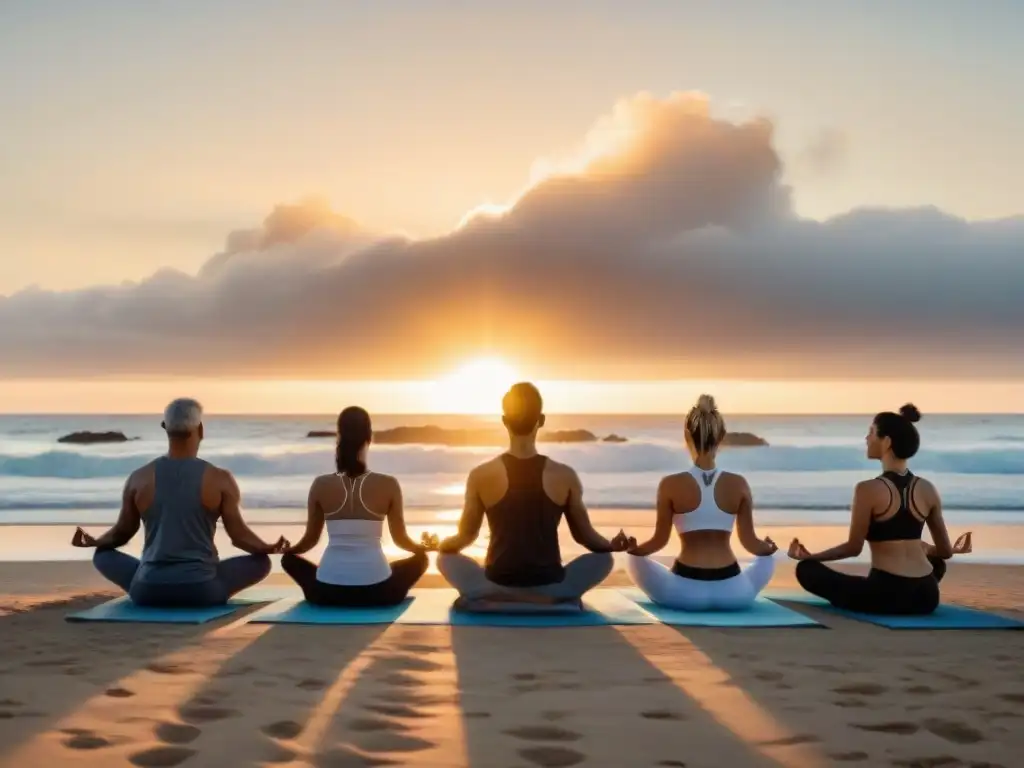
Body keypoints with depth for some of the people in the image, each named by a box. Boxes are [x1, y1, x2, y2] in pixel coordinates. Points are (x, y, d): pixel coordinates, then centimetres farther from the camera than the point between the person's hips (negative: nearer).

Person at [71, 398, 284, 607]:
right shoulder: (220, 479, -5)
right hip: (202, 590, -1)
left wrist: (94, 542, 27)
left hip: (148, 590, 2)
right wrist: (268, 548, 9)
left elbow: (122, 533, 12)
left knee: (103, 555, 27)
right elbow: (239, 535, -3)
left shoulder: (138, 478, 2)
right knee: (261, 562, 18)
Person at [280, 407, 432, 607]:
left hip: (328, 592, 1)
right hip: (377, 592, 0)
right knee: (420, 558, 28)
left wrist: (285, 548, 31)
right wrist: (424, 546, 28)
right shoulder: (388, 485, -6)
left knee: (290, 559, 30)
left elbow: (310, 540, 8)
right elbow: (401, 539, 5)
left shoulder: (321, 485, -3)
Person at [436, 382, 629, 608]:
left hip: (497, 585, 0)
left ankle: (490, 599, 1)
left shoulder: (481, 475, -7)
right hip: (549, 587, 0)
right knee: (604, 557, 24)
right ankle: (564, 599, 1)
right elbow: (584, 536, 3)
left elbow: (466, 536, 5)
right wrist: (612, 545, 22)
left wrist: (439, 545, 25)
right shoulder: (565, 476, -7)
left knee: (445, 558, 25)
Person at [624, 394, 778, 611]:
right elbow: (749, 542, 4)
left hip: (685, 591, -2)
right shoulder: (738, 484, -3)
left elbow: (660, 541, -1)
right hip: (731, 593, 2)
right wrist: (768, 547, 26)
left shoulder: (670, 485, -7)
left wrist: (631, 548, 19)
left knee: (633, 559, 26)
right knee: (768, 558, 33)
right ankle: (721, 596, 24)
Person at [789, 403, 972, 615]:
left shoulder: (868, 489, -9)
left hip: (886, 595, -5)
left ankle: (868, 604, 13)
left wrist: (810, 556, 11)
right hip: (926, 596, 5)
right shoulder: (927, 490, 6)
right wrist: (954, 550, 39)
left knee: (806, 569, 10)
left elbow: (853, 548, -5)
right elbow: (945, 551, 14)